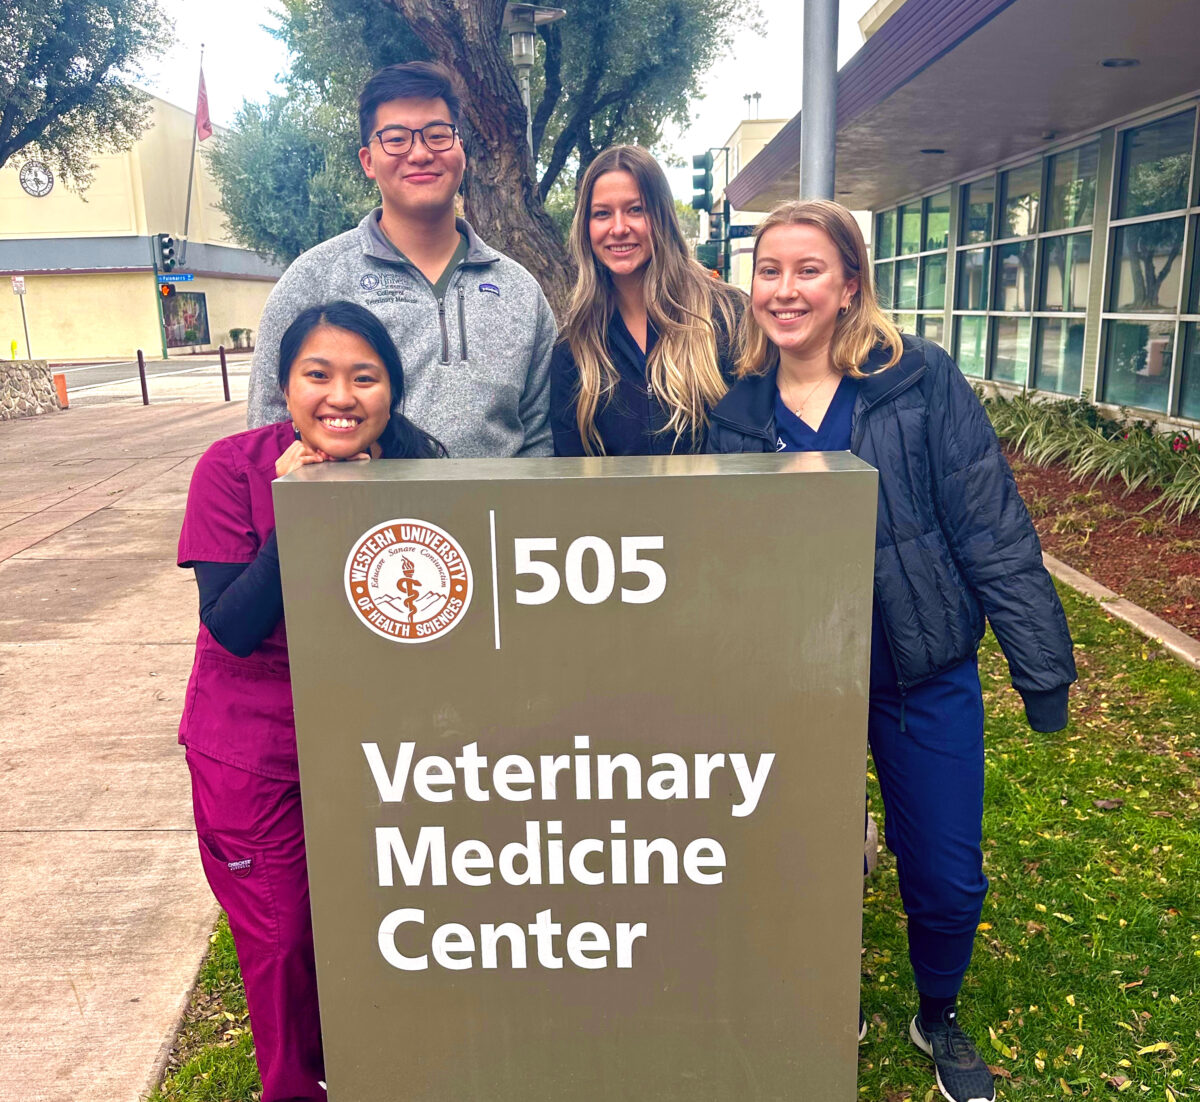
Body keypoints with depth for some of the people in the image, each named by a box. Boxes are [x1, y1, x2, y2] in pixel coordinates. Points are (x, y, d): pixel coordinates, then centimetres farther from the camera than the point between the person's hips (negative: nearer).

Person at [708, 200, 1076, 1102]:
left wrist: (1041, 663, -11)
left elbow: (993, 530, -10)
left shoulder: (921, 380, -10)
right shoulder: (736, 409, -2)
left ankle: (940, 1019, 42)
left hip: (925, 675, -1)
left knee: (947, 879, 10)